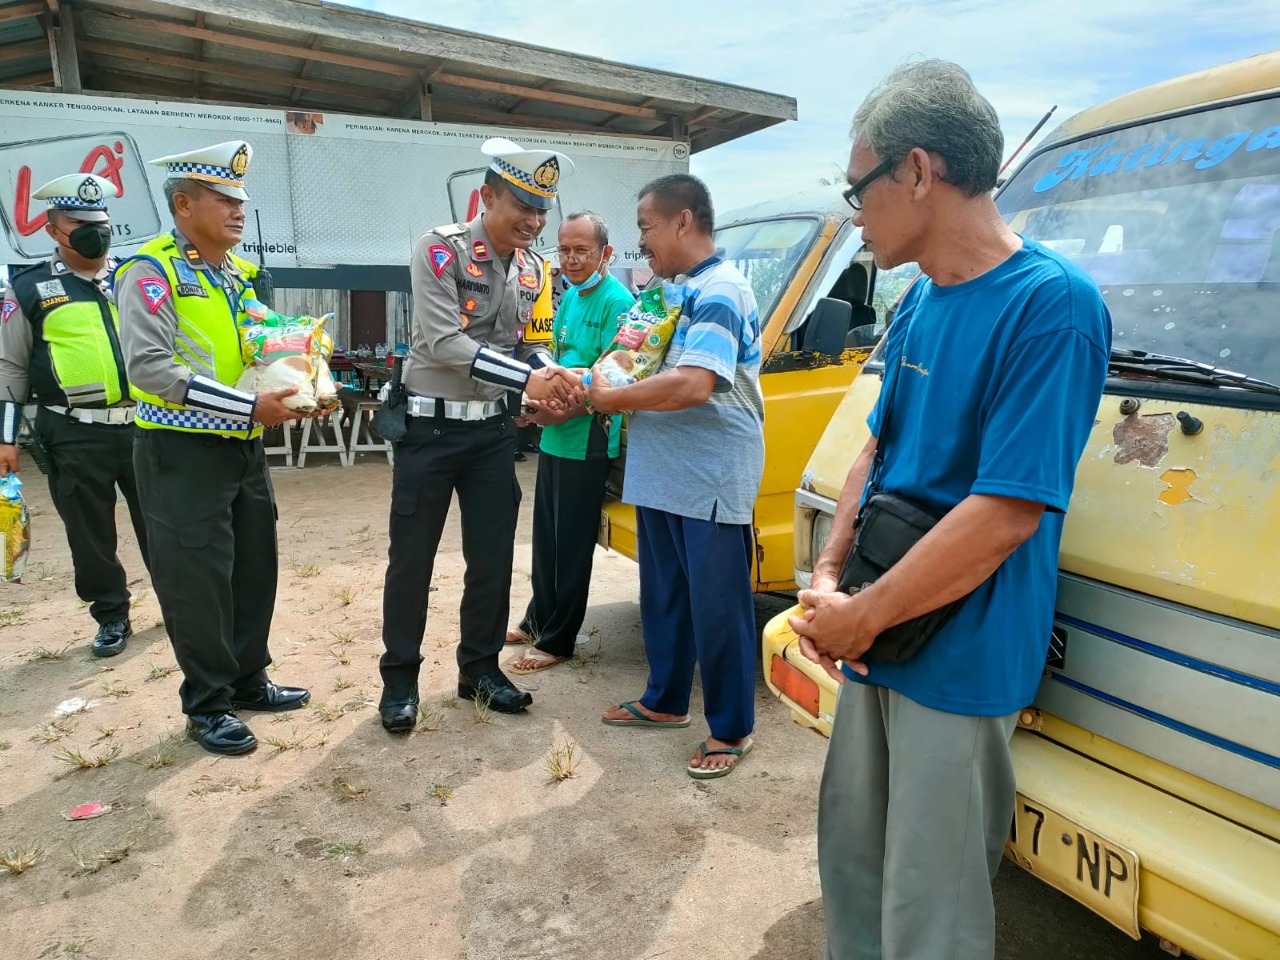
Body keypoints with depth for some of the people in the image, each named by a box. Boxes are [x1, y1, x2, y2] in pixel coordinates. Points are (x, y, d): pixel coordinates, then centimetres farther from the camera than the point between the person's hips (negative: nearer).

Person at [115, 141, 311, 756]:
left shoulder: (238, 273, 12)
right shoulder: (151, 272, -12)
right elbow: (150, 368, -22)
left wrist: (299, 391, 0)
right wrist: (248, 406, -25)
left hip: (243, 447, 8)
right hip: (182, 451, -8)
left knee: (255, 568, 15)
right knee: (197, 580, 1)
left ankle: (248, 681, 32)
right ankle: (207, 706, 17)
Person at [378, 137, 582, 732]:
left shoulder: (533, 270, 6)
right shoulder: (440, 250, -14)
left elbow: (532, 345, 9)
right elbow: (443, 343, -23)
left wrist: (557, 377, -13)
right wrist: (527, 380, -28)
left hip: (493, 430, 6)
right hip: (430, 427, -5)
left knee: (493, 556, 10)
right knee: (411, 560, 4)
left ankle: (480, 667, 26)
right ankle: (400, 677, 19)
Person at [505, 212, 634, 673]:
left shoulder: (617, 302, -13)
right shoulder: (570, 297, 13)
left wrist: (565, 412, -23)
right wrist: (538, 404, 5)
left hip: (587, 441, -8)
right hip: (553, 438, 8)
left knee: (572, 542, 1)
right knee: (546, 535, 17)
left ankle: (557, 640, 13)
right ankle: (537, 620, 33)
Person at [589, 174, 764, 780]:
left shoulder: (720, 292, -16)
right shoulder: (675, 290, 15)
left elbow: (692, 385, -28)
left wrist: (610, 398, -16)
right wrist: (601, 392, 7)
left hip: (713, 480, -10)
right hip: (661, 476, 10)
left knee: (717, 607, 2)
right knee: (663, 597, 20)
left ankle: (730, 730, 18)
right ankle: (664, 702, 37)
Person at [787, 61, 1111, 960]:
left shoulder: (1051, 303, -20)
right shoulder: (919, 304, 6)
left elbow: (1008, 511, -24)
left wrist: (860, 616, -17)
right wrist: (830, 575, -2)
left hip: (960, 665, -8)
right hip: (878, 647, 8)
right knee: (852, 855, 23)